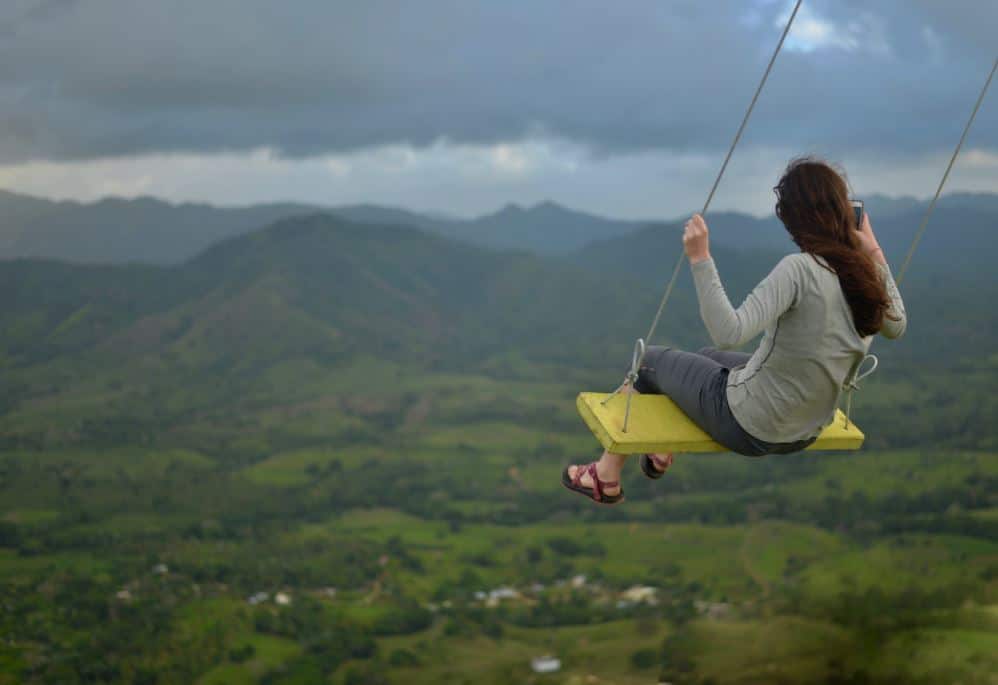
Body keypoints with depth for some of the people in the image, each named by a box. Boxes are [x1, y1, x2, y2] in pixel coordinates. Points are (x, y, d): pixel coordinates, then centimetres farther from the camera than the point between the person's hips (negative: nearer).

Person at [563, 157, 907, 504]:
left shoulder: (800, 270, -30)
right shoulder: (867, 276, -9)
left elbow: (729, 332, -37)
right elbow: (896, 325, 13)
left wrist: (700, 259, -34)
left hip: (748, 428, -7)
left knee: (648, 361, 18)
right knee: (709, 356, 33)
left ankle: (606, 477, 33)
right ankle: (662, 451, 48)